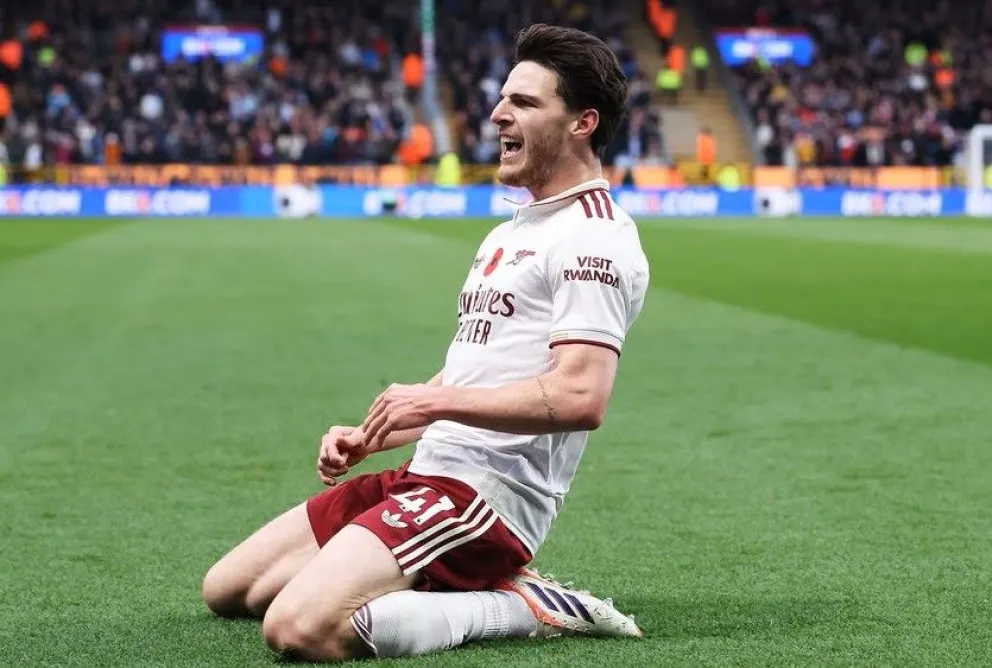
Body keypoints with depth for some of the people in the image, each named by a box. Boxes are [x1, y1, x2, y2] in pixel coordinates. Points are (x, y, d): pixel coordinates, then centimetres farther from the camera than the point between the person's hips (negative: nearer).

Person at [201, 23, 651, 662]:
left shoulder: (596, 237, -12)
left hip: (486, 495, -11)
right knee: (226, 589, 11)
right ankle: (471, 589, 7)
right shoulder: (510, 232, 21)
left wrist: (436, 400, -18)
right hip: (426, 473, 11)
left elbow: (580, 398, -24)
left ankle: (525, 607, -11)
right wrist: (369, 435, 13)